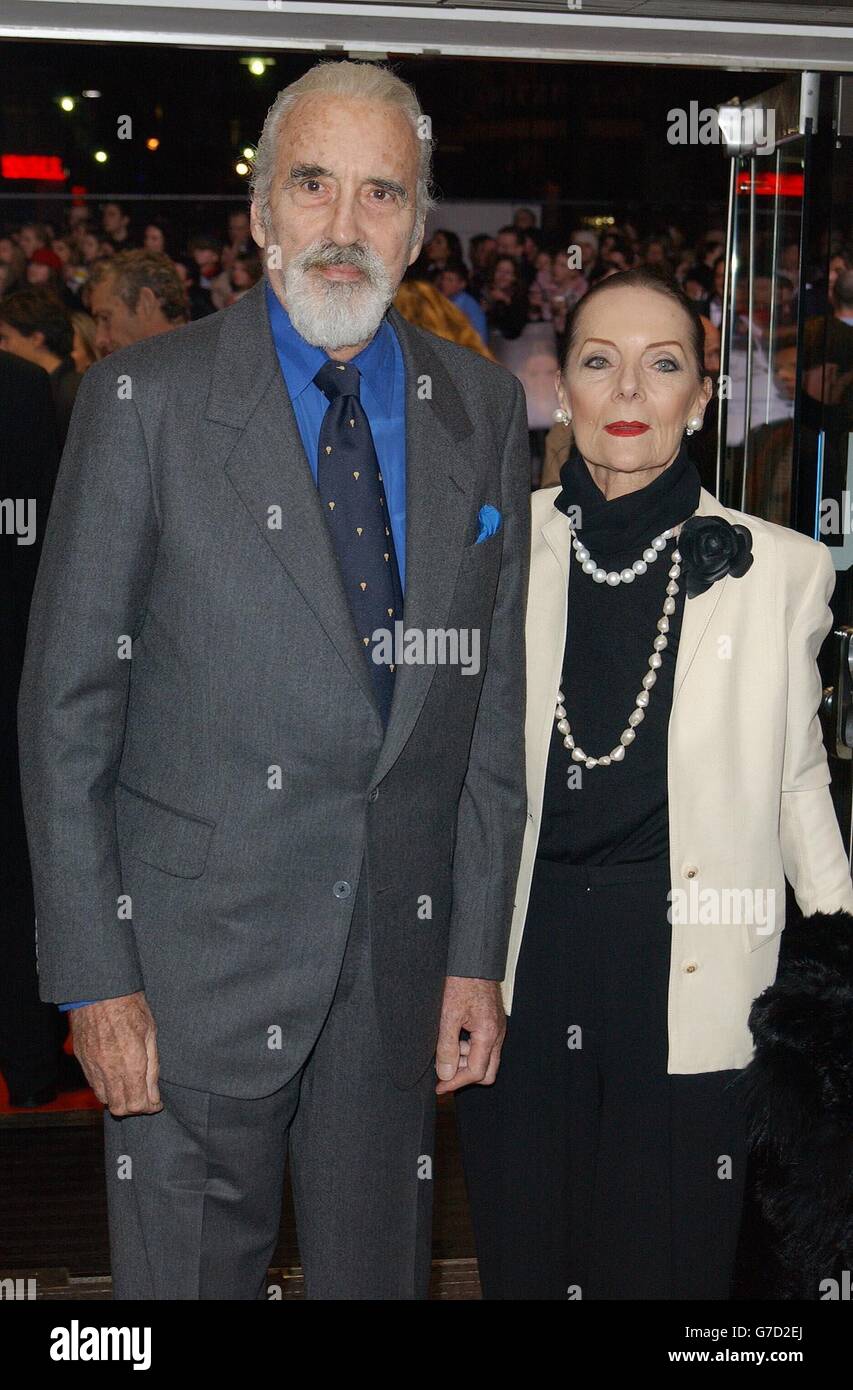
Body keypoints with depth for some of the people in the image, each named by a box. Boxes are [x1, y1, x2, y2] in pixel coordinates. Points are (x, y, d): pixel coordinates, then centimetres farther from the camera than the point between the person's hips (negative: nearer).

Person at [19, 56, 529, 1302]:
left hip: (401, 963, 3)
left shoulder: (485, 412, 5)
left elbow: (494, 699, 7)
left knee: (382, 1271, 17)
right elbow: (66, 706, -6)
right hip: (197, 958, -3)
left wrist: (478, 953, 5)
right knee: (188, 1272, 9)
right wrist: (94, 977, -9)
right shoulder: (146, 400, -6)